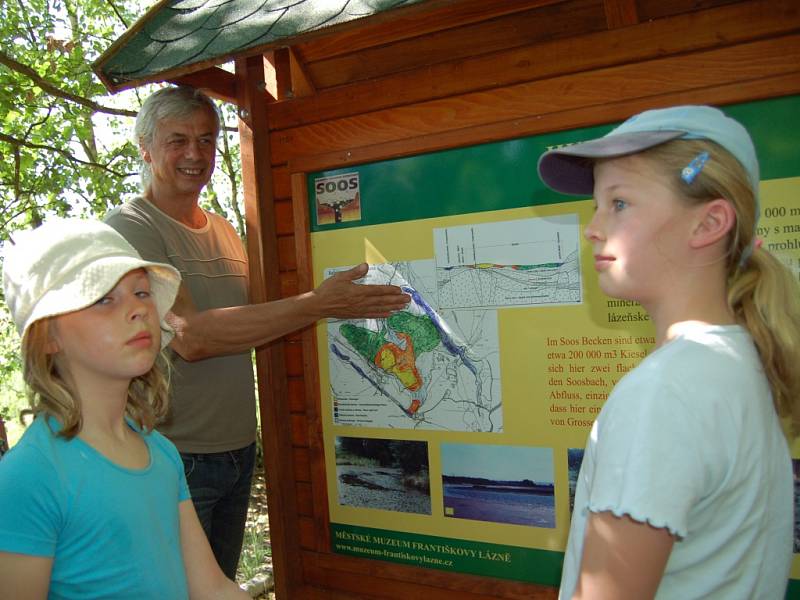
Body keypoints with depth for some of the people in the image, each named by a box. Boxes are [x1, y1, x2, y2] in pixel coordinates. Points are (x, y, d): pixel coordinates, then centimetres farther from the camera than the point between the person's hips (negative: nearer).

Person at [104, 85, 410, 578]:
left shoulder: (225, 231, 11)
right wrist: (316, 305, -27)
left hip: (239, 449, 7)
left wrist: (340, 302, 4)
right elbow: (189, 336, -25)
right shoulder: (131, 228, -13)